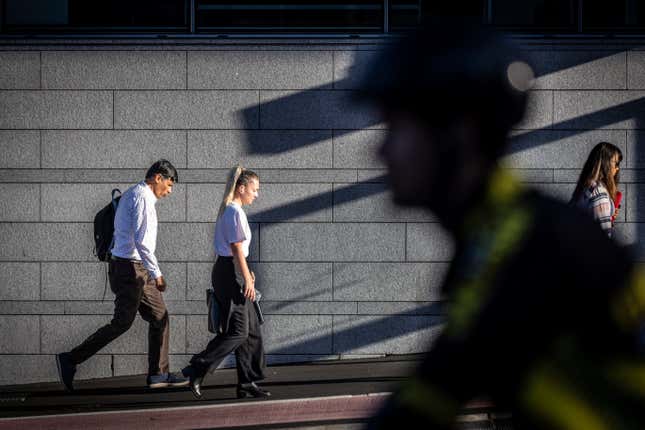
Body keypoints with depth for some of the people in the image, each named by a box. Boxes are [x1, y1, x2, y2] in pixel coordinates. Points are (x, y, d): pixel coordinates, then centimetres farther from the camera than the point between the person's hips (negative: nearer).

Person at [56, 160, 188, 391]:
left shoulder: (131, 195, 18)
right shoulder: (142, 198, -14)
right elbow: (141, 241, -23)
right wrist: (156, 274, -22)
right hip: (132, 268, -11)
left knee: (159, 317, 10)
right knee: (121, 323, -8)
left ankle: (158, 374, 12)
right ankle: (70, 360, -5)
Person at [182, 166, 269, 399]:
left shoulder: (228, 209, 17)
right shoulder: (235, 211, -14)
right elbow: (236, 248, -18)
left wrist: (246, 272, 20)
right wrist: (247, 278, -17)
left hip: (225, 270, 10)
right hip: (231, 273, -10)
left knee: (251, 330, 10)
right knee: (238, 332, -10)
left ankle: (247, 383, 13)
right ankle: (196, 370, -10)